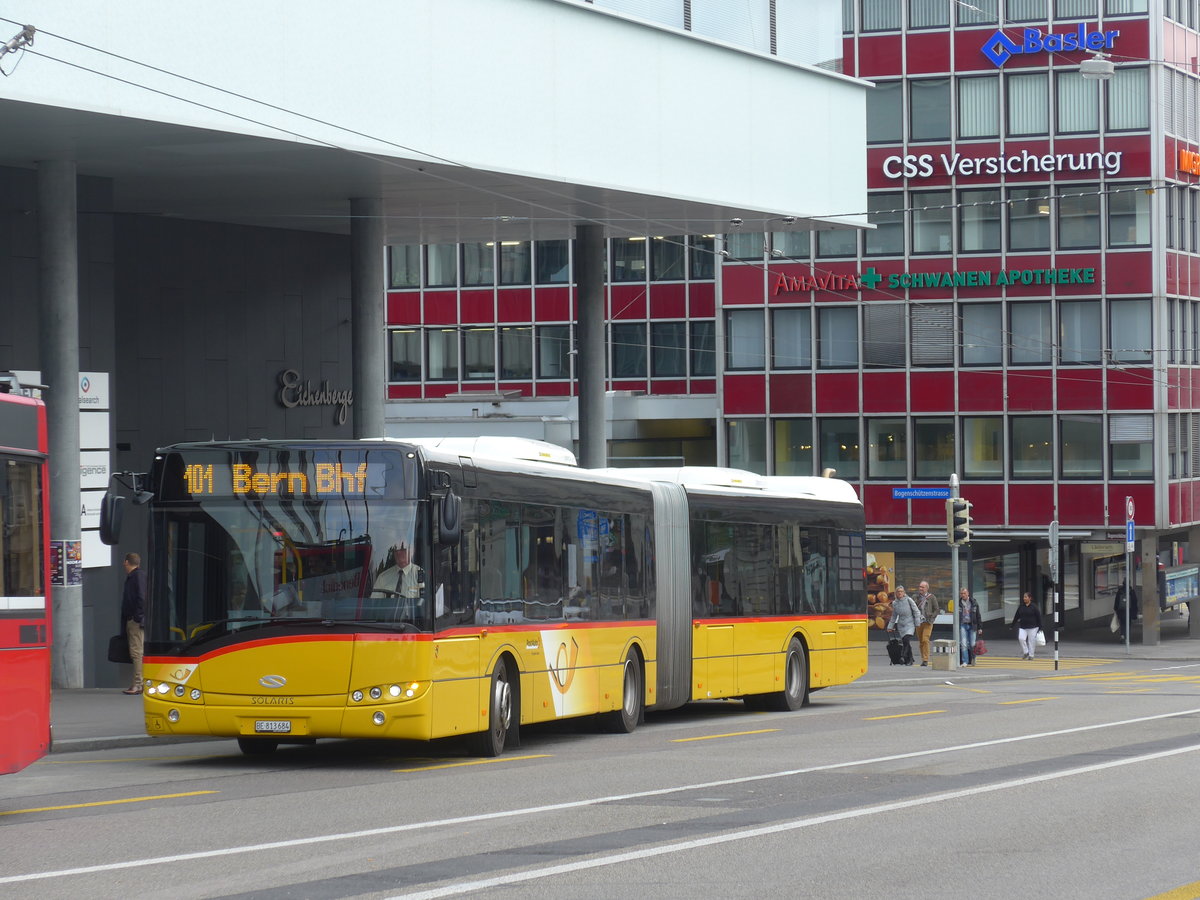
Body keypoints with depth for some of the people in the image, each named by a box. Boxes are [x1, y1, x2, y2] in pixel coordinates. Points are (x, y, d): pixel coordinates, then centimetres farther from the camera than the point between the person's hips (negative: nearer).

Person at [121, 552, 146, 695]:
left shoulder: (139, 576, -11)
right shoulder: (131, 577, 19)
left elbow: (142, 597, -19)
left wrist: (138, 617, -21)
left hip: (136, 621, -10)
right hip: (131, 620, 10)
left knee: (136, 651, -11)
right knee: (135, 652, 10)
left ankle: (139, 684, -13)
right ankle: (137, 684, 13)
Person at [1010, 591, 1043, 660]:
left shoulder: (1034, 607, -5)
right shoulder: (1021, 607, 6)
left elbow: (1038, 617, -2)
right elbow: (1016, 616, 11)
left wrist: (1040, 627, -4)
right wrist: (1013, 625, 10)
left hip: (1032, 628, -3)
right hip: (1022, 627, 3)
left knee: (1031, 641, -1)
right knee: (1021, 638, -15)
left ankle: (1031, 655, 11)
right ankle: (1025, 652, 2)